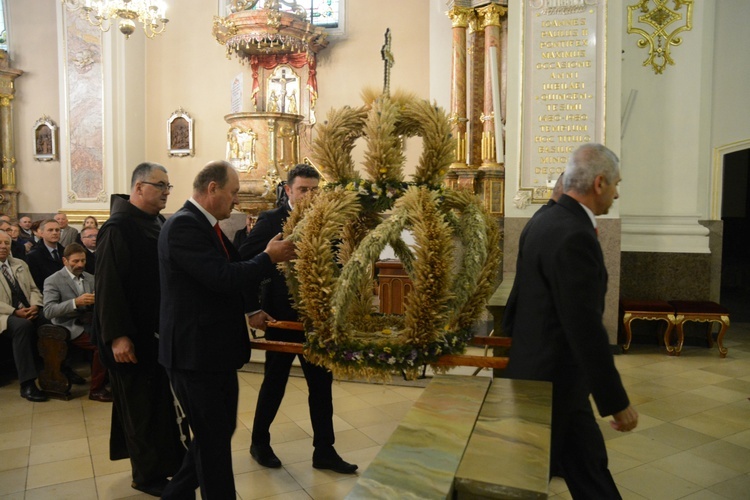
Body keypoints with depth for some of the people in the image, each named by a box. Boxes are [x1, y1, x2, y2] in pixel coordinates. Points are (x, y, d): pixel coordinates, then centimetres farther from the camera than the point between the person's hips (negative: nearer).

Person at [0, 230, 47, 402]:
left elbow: (33, 289, 15)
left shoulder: (21, 264, 19)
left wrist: (35, 306, -7)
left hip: (29, 311, 5)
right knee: (23, 325, -37)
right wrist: (15, 312, -20)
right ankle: (27, 383, -33)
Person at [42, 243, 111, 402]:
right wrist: (75, 302, -25)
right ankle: (96, 390, -14)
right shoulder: (52, 281, -1)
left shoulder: (91, 278, 16)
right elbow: (48, 311, -12)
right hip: (70, 327, -5)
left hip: (90, 323, 5)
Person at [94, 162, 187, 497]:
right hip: (134, 334, -7)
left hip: (161, 329, 7)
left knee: (163, 399, 15)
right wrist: (117, 335, -23)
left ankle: (169, 461, 29)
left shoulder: (160, 224, 8)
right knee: (142, 404, 6)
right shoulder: (118, 227, -16)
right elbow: (108, 284, -20)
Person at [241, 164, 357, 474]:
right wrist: (253, 309, -14)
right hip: (282, 317, -4)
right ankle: (259, 442, 35)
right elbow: (244, 263, -10)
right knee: (274, 384, 12)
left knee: (322, 384, 9)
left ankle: (324, 451, 24)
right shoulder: (271, 220, -8)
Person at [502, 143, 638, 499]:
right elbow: (585, 328, -27)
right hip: (554, 379, -9)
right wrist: (617, 402, -19)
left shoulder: (544, 222, 6)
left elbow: (523, 293, 14)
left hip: (539, 367, 9)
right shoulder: (574, 236, -25)